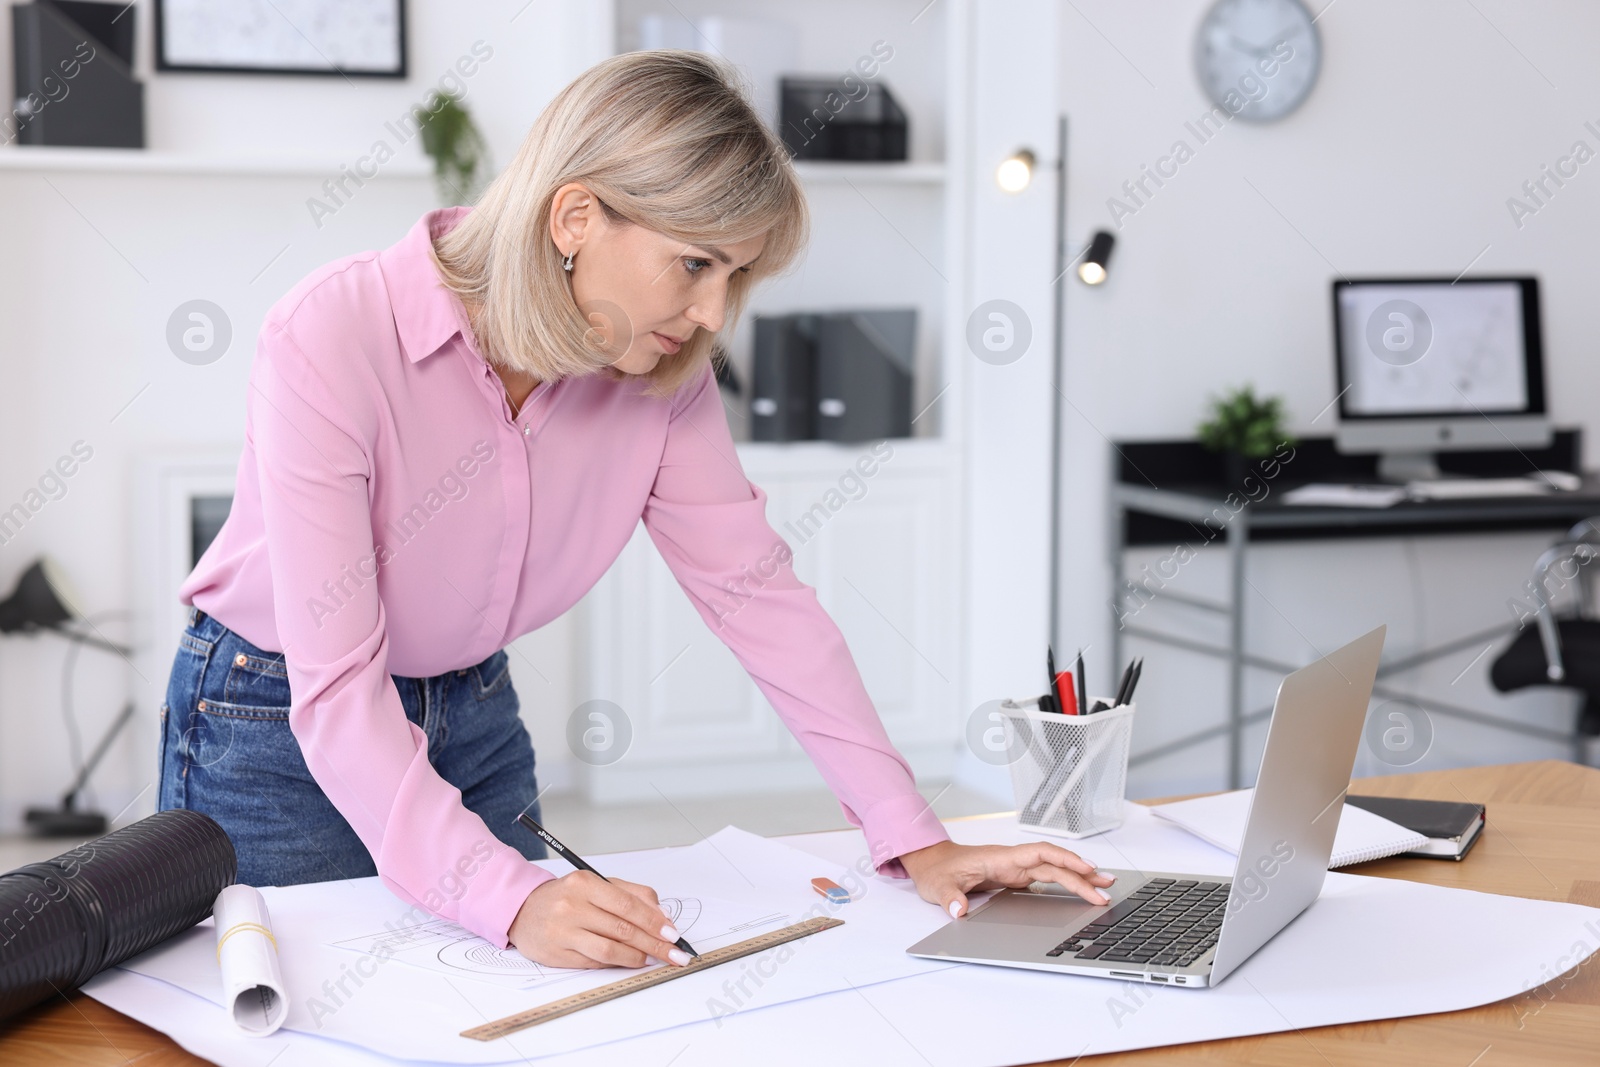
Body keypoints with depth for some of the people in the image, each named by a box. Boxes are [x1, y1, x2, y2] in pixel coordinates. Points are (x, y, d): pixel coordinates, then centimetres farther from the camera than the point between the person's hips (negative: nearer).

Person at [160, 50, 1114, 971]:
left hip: (475, 720, 5)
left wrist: (918, 841, -16)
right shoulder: (333, 340, -31)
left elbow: (754, 584, -10)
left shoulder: (663, 365, -14)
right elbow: (335, 690, -33)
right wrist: (510, 898, -45)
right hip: (277, 732, -4)